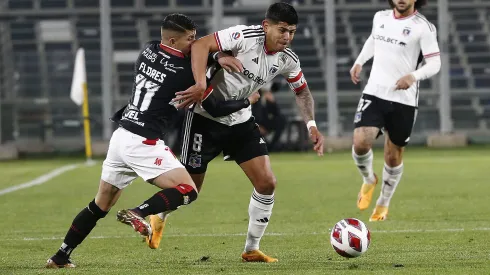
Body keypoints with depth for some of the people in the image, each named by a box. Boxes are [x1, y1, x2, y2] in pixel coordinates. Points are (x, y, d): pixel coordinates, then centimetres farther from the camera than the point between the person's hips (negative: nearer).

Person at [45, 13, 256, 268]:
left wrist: (215, 59, 5)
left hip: (120, 135, 8)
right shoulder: (183, 72, -11)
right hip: (143, 143, -8)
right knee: (188, 191, -7)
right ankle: (138, 213, -24)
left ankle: (61, 257, 19)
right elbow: (213, 106, -3)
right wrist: (247, 101, 12)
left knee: (100, 204, 19)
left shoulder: (148, 50, 6)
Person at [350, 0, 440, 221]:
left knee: (394, 155, 9)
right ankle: (368, 180, 15)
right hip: (374, 93, 2)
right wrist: (359, 62, 20)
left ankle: (383, 204, 32)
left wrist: (414, 76, -29)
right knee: (360, 143, -18)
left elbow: (434, 62, -11)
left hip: (404, 100, -2)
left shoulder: (423, 27, -8)